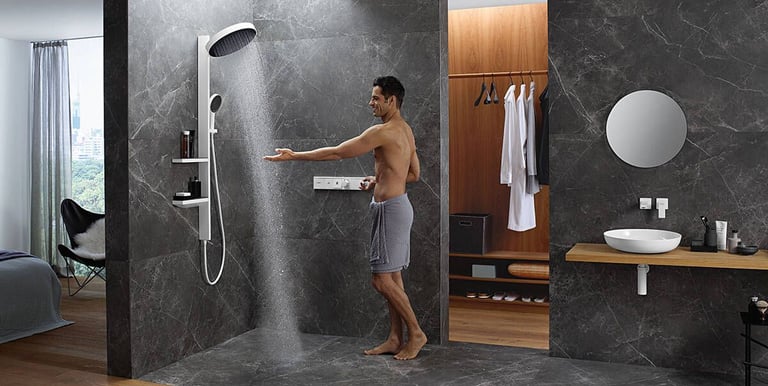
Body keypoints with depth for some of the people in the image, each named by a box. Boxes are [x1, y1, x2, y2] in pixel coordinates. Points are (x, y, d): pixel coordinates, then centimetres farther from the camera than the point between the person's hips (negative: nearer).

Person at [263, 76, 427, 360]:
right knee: (392, 278, 11)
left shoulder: (384, 131, -17)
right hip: (395, 205, 10)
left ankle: (416, 334, 5)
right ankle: (396, 339, 17)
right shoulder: (405, 130, 13)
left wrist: (294, 156, -10)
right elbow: (414, 174, 21)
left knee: (381, 279, -5)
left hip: (391, 209, -10)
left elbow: (337, 152, -16)